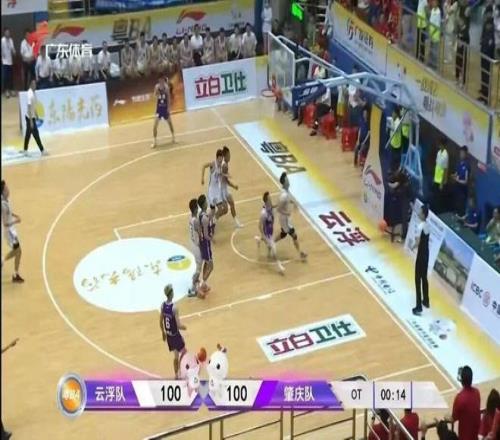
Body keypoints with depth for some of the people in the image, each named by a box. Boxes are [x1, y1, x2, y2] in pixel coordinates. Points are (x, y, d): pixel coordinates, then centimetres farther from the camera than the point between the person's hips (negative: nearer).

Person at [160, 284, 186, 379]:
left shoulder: (163, 305, -7)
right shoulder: (174, 308, -27)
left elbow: (161, 322, 4)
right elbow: (178, 326, -26)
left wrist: (163, 332, 19)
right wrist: (184, 327, -3)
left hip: (168, 335, 6)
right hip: (175, 335, -6)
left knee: (176, 355, 20)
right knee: (184, 353, 16)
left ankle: (176, 375, 29)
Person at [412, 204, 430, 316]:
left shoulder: (421, 226, -22)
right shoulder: (427, 225, 3)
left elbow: (418, 242, -24)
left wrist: (413, 247, -6)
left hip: (421, 255, -9)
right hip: (426, 254, 9)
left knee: (418, 280, -4)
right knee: (424, 278, 22)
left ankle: (418, 307, -3)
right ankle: (426, 301, 35)